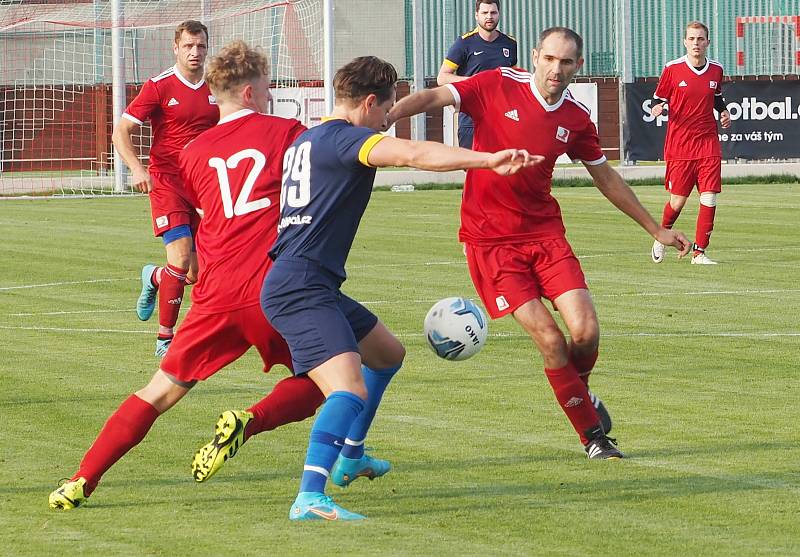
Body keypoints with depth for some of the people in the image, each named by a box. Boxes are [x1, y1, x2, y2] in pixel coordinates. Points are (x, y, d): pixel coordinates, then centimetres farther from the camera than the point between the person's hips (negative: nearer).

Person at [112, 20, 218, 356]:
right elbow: (121, 132, -5)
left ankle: (154, 278, 39)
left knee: (197, 274, 4)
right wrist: (137, 169, -20)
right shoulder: (159, 87, -5)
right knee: (181, 259, -18)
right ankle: (165, 339, -4)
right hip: (167, 182, -5)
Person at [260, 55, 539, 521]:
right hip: (300, 287, -11)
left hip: (315, 287, 11)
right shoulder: (342, 138, -11)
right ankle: (310, 498, -41)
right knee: (350, 389, -27)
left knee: (389, 354, 30)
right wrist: (487, 161, -37)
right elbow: (413, 154, -27)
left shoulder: (306, 141, 19)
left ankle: (349, 458, 44)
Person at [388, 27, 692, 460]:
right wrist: (383, 119, -33)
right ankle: (592, 435, 3)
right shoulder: (497, 87, -7)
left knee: (585, 330, -11)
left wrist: (655, 230, 22)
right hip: (490, 240, -4)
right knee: (549, 338, -12)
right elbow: (434, 97, -16)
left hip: (545, 233, 4)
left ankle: (579, 390, 24)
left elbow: (605, 178, 17)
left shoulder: (576, 119, 4)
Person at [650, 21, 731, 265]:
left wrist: (724, 112, 6)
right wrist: (657, 108, -18)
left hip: (708, 143, 3)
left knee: (709, 198, -7)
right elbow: (659, 98, 5)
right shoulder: (673, 69, -4)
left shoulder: (716, 70, 6)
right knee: (678, 201, -1)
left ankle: (699, 252, 2)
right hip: (679, 144, -3)